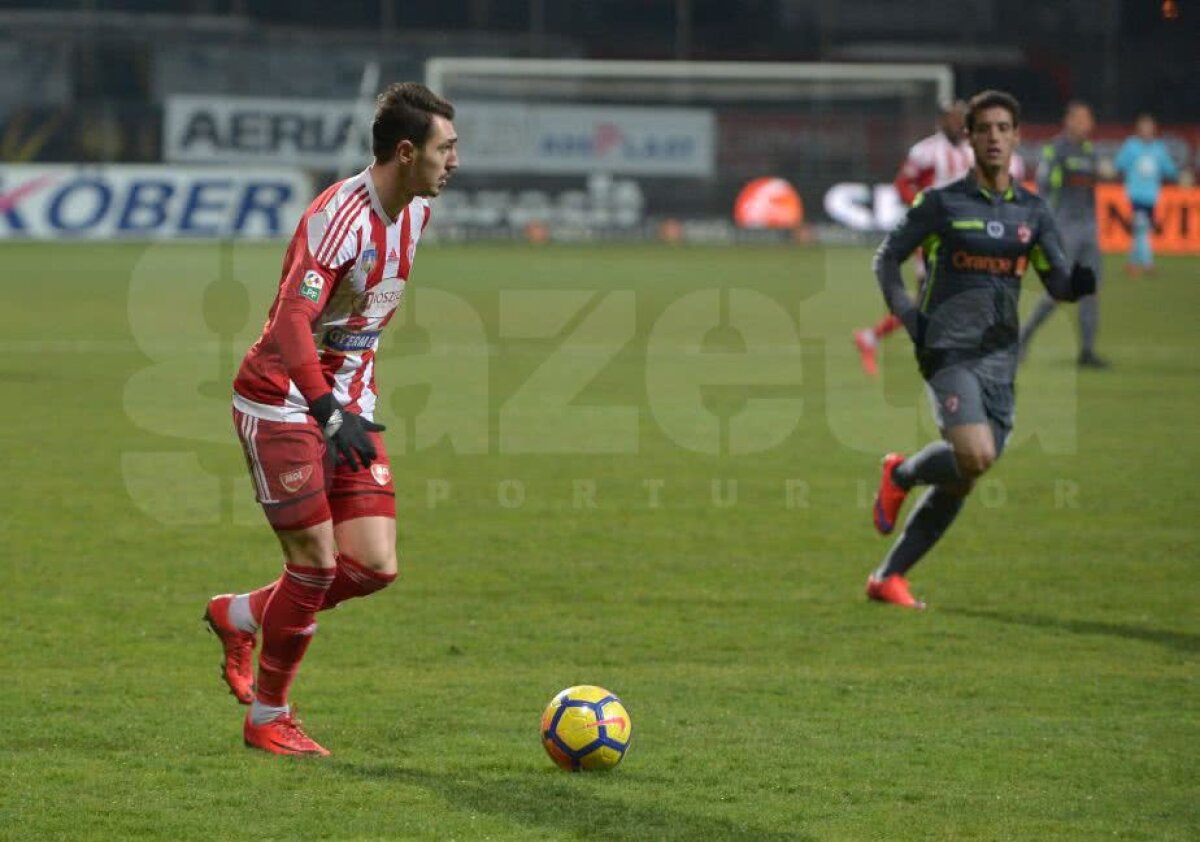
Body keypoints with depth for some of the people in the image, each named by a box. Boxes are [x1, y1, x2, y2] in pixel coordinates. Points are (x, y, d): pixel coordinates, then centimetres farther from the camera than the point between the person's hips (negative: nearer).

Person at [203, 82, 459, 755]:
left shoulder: (415, 213, 4)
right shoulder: (340, 217, -23)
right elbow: (292, 319, -34)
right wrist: (330, 413, -43)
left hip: (348, 408, 8)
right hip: (283, 404, -8)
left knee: (375, 566, -2)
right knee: (317, 561, -7)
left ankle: (240, 616, 22)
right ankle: (268, 718, 11)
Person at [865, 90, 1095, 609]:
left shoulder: (1032, 211, 10)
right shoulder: (943, 203, 0)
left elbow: (1060, 284, 7)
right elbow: (886, 259, 7)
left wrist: (1082, 283, -17)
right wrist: (909, 318, -7)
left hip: (999, 358, 5)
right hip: (948, 351, -5)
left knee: (960, 482, 4)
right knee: (976, 454, -26)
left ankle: (888, 578, 16)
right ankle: (901, 474, 6)